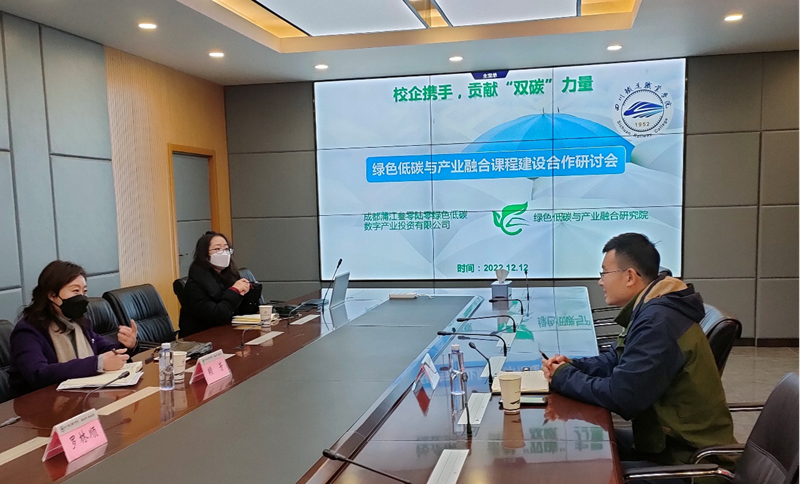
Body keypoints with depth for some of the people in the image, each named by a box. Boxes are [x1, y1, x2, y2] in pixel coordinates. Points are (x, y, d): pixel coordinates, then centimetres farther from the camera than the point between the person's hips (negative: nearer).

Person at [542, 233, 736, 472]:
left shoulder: (658, 321, -27)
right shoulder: (650, 310, 8)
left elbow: (620, 396, -28)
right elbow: (616, 360, 17)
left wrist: (564, 378, -13)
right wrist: (571, 365, -1)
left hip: (688, 457, -10)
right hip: (668, 437, 10)